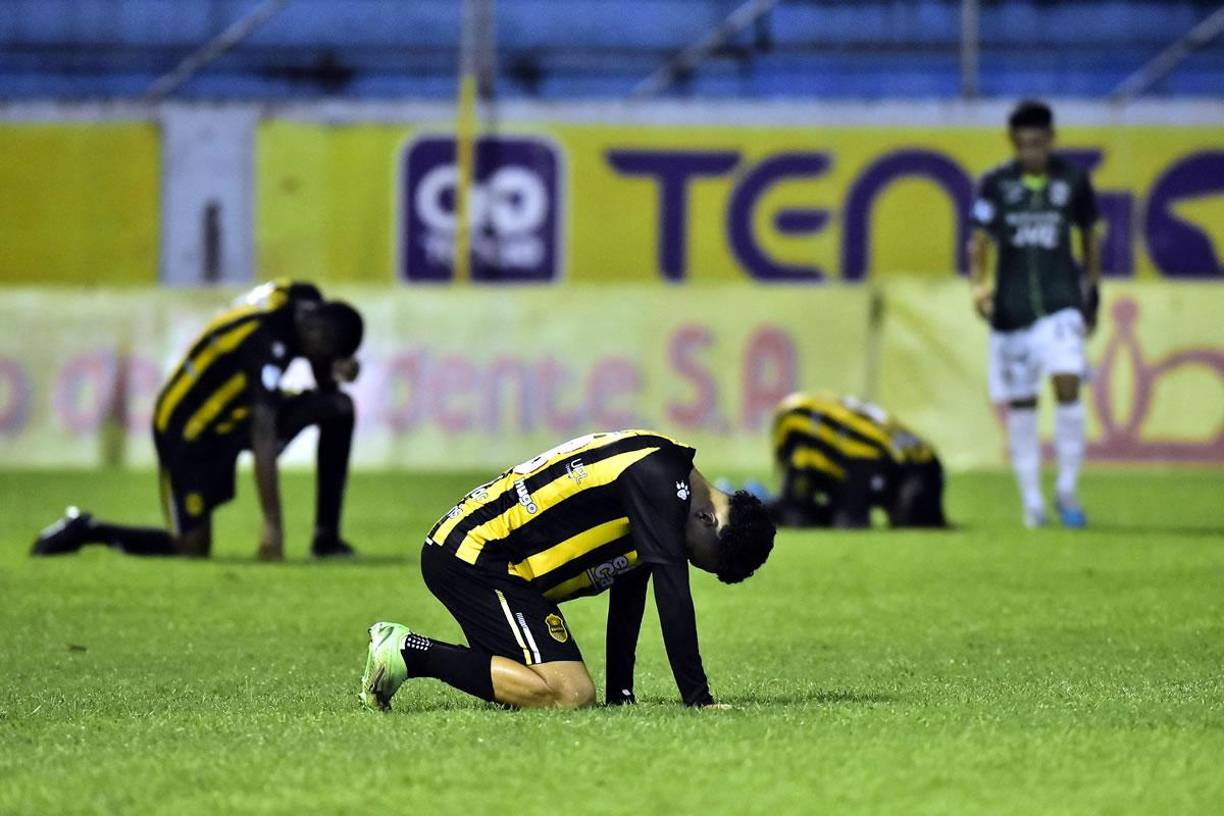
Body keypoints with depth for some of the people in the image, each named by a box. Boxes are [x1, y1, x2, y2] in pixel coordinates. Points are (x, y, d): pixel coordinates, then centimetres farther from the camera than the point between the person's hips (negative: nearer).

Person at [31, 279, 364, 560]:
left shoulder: (305, 300, -9)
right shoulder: (265, 342, -35)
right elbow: (263, 439, -39)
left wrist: (338, 370, -19)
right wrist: (272, 526, -42)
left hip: (233, 416, 9)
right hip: (188, 433, -9)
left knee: (338, 406, -6)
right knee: (192, 550, -10)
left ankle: (326, 537, 0)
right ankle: (86, 530, 11)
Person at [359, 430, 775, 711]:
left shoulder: (660, 476, 15)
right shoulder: (658, 481, -16)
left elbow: (628, 593, 22)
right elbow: (673, 596, -20)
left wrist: (620, 694, 19)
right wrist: (698, 700, -17)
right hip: (473, 557, -11)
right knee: (571, 693, -18)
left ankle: (402, 647, 14)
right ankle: (411, 652, -12)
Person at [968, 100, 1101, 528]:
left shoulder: (1073, 179, 3)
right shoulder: (995, 184, 0)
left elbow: (1089, 236, 14)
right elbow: (979, 241, -1)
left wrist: (1093, 293, 14)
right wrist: (978, 287, -18)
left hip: (1061, 303, -1)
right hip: (1012, 308, 1)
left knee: (1068, 385, -18)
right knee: (1020, 403, 4)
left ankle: (1067, 489, -5)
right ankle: (1032, 500, 16)